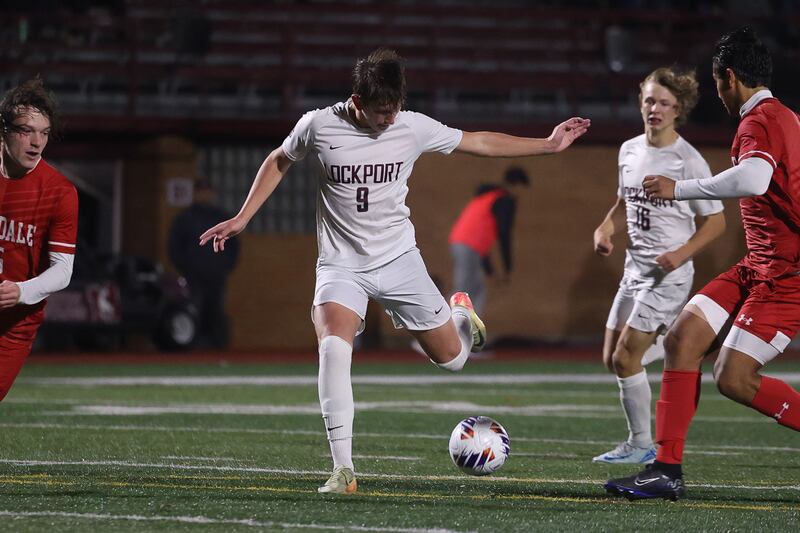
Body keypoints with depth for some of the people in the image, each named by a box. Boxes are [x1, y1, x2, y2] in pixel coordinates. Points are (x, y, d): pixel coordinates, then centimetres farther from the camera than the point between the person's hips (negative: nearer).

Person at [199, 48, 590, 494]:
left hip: (399, 259, 2)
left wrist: (549, 145, 5)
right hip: (341, 265, -2)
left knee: (452, 358, 5)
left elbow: (479, 142, 5)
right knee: (334, 345, -30)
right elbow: (279, 162, 9)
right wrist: (242, 218, 6)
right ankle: (343, 470, -26)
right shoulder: (319, 126, -12)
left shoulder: (413, 127, -9)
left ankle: (462, 314, 45)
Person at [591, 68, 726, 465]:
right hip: (635, 268, 7)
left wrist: (682, 253, -23)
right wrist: (605, 229, 1)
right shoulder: (629, 150, 6)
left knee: (625, 358, -11)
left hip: (669, 273, -7)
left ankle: (641, 445, 2)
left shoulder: (689, 161, -13)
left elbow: (715, 221, -8)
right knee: (612, 359, 7)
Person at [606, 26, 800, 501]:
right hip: (758, 267, 10)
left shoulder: (759, 122, -16)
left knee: (735, 378, -14)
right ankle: (667, 470, -2)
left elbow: (753, 179, -37)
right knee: (682, 339, -1)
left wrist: (679, 189, -27)